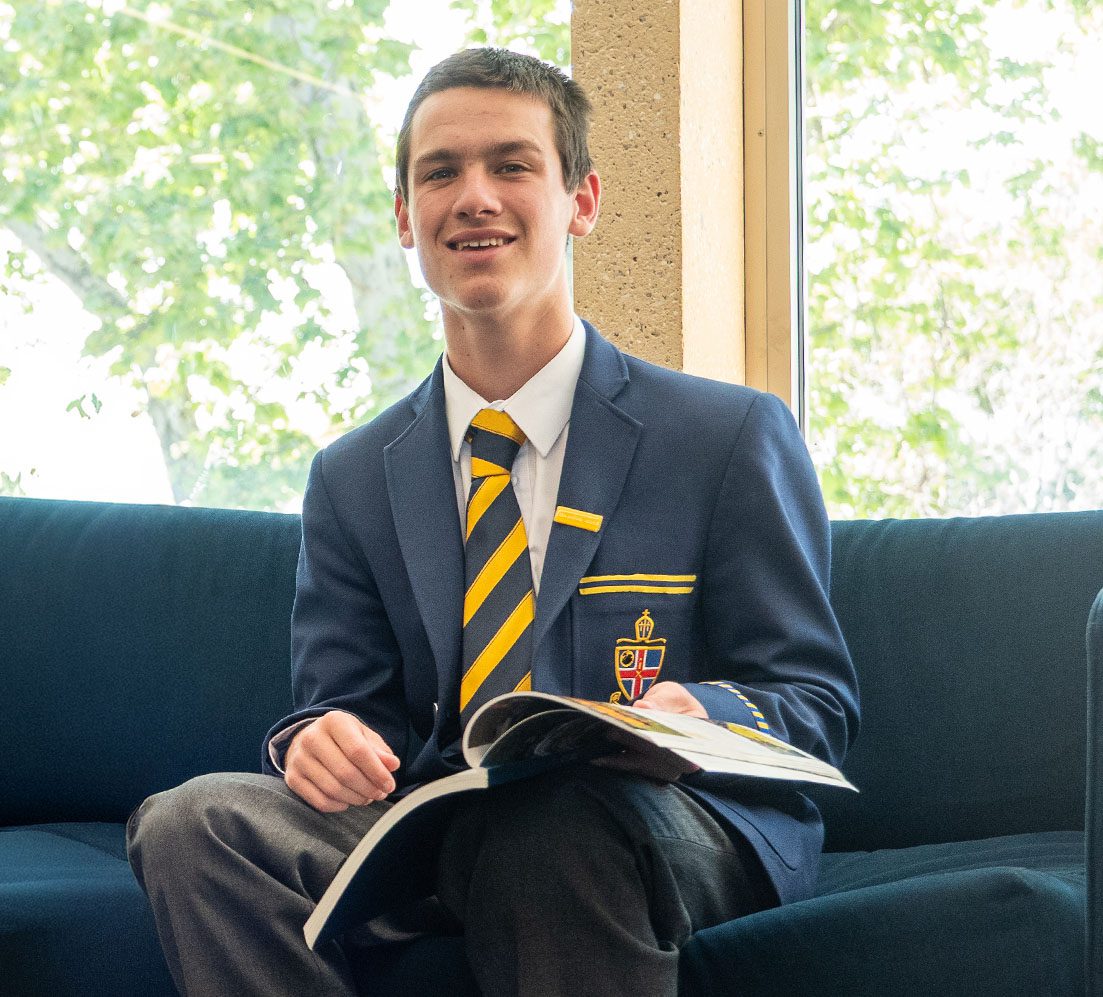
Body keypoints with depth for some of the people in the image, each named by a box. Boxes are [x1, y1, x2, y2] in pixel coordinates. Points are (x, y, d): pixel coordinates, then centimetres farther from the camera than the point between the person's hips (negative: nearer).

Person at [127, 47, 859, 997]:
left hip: (674, 825, -4)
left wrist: (700, 716, -22)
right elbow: (354, 711, 14)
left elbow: (818, 704, 2)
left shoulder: (736, 438, 3)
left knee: (565, 824, -40)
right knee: (192, 821, -24)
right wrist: (319, 742, -13)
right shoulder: (354, 480, 15)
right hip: (434, 834, 4)